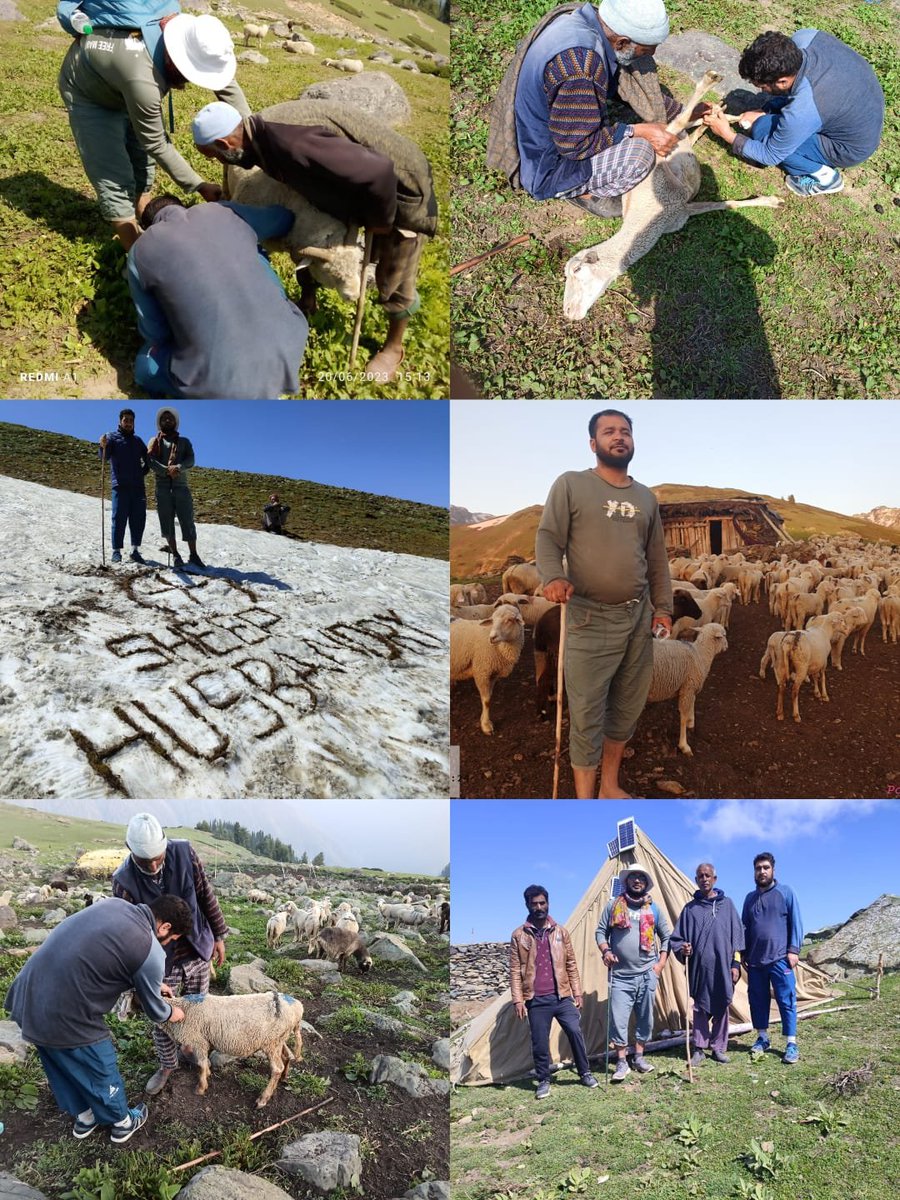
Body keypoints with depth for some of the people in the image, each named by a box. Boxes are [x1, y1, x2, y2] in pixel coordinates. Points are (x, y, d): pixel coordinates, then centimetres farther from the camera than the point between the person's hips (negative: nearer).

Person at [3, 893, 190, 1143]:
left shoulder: (115, 905, 4)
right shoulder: (151, 953, -17)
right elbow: (154, 1010, 2)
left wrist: (153, 985, 32)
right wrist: (172, 1013, 24)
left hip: (27, 996, 7)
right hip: (64, 1017, -7)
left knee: (64, 1067, 30)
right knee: (100, 1073, 20)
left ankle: (84, 1117, 51)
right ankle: (123, 1123, 43)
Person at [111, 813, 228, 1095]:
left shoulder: (184, 852, -21)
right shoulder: (124, 881, -25)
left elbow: (205, 895, -8)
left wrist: (218, 935, 0)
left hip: (197, 950, 2)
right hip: (160, 961, -1)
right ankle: (167, 1065, 41)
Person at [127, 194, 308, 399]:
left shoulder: (140, 251, 5)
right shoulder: (226, 212, 12)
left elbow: (154, 332, 12)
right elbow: (285, 218, 32)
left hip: (224, 384, -3)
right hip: (290, 349, 3)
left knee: (145, 366, 29)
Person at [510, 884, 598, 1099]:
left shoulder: (560, 931, 6)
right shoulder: (519, 935, -1)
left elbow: (571, 964, 10)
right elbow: (515, 971, 0)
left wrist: (577, 992, 7)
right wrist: (518, 1000, -6)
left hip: (562, 996, 1)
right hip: (536, 1000, -1)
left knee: (575, 1032, -5)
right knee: (539, 1042, 3)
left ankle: (585, 1073, 14)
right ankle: (543, 1081, 21)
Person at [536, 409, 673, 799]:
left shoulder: (646, 497, 15)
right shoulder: (571, 485, -1)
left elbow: (657, 558, 18)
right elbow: (548, 538, -8)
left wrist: (662, 608, 10)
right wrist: (553, 577, -27)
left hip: (638, 616, 6)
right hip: (589, 618, -5)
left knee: (627, 708, 13)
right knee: (586, 716, -4)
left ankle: (610, 786, 28)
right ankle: (585, 798, 6)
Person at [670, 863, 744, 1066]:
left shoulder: (726, 904, 6)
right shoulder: (690, 908, 6)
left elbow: (737, 934, 7)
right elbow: (676, 938, 8)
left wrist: (736, 963, 2)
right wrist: (682, 949, -12)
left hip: (722, 967, 0)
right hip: (699, 968, 0)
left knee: (721, 1009, 7)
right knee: (700, 1009, 5)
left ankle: (718, 1048, 20)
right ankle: (699, 1049, 15)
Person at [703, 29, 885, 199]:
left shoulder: (800, 112, -38)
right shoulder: (804, 37, -21)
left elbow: (771, 155, -19)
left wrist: (728, 135, -12)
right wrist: (763, 112, -3)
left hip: (853, 148, -7)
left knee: (763, 131, -13)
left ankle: (824, 176, 2)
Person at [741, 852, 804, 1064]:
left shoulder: (785, 892, 1)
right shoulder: (750, 897, 13)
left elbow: (796, 922, -2)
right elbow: (744, 927, 19)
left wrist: (794, 949, -10)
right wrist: (743, 953, 14)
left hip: (779, 958, -4)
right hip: (755, 959, 5)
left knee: (786, 1000, -4)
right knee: (757, 1000, 9)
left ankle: (791, 1044, 2)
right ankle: (762, 1038, 22)